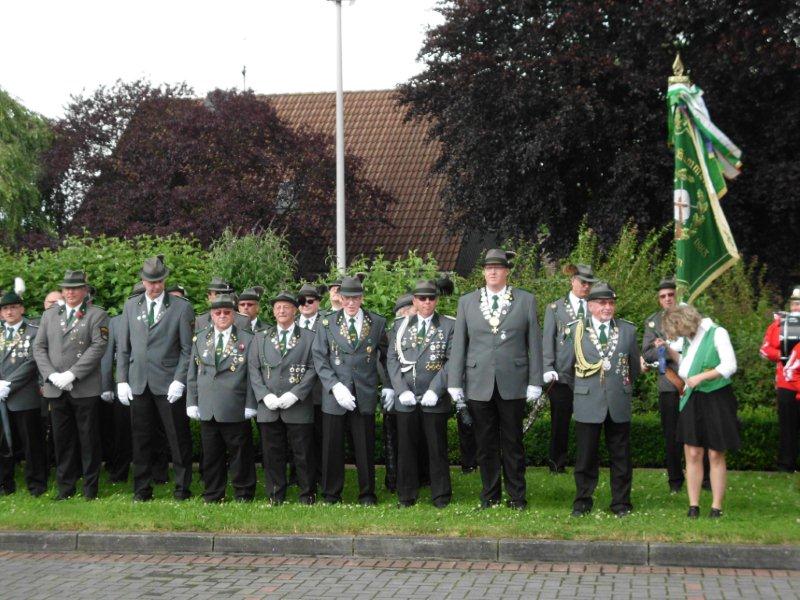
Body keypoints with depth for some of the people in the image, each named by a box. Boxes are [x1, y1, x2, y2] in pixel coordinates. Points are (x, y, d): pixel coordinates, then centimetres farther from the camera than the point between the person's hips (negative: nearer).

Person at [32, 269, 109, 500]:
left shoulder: (97, 315, 2)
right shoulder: (49, 315, 15)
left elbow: (98, 347, -9)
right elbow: (39, 347, 10)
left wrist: (71, 374, -15)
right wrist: (52, 375, -6)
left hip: (85, 388, -4)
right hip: (56, 390, 4)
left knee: (88, 439, 1)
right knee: (62, 439, 7)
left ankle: (90, 487, 10)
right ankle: (65, 487, 16)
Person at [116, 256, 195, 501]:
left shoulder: (181, 307, 0)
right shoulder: (131, 305, 11)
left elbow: (187, 349, -2)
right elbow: (123, 347, 12)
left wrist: (179, 380, -11)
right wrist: (122, 380, 4)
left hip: (169, 385, -3)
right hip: (138, 384, 3)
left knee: (179, 440, 0)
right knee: (140, 439, 7)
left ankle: (182, 488, 11)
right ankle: (142, 490, 16)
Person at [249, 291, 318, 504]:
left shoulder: (308, 337, 6)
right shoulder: (261, 338, 14)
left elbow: (313, 369, -1)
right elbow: (253, 369, 8)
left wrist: (295, 394, -12)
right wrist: (265, 395, -7)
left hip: (298, 407, -2)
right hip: (269, 408, 2)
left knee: (303, 454, 1)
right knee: (272, 454, 5)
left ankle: (307, 496, 11)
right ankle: (275, 497, 13)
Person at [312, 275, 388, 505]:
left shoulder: (377, 323, 6)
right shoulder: (327, 323, 4)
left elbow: (386, 356, 13)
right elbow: (319, 358, 0)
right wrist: (335, 386, -11)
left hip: (365, 394, 0)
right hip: (334, 395, 0)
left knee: (365, 447, 3)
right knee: (332, 447, 5)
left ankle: (367, 495, 15)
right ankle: (331, 495, 16)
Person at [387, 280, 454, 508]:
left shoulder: (449, 326, 4)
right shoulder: (401, 325, 11)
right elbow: (392, 359, 6)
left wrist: (435, 390, -13)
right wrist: (402, 390, -7)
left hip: (434, 400, -2)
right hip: (405, 399, 2)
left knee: (437, 448, 3)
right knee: (406, 448, 6)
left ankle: (441, 496, 12)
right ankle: (406, 496, 15)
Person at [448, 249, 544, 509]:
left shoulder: (526, 300, 6)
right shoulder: (467, 302, 9)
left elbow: (534, 343, 4)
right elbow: (458, 344, 7)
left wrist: (535, 382, -1)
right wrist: (455, 383, 2)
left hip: (512, 384, -1)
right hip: (479, 385, 1)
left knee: (512, 443, 4)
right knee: (485, 444, 6)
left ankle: (516, 496, 13)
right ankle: (489, 495, 16)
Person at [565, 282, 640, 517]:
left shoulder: (628, 330, 6)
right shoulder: (575, 330, 1)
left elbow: (635, 366, 16)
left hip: (619, 404, 2)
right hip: (587, 403, -1)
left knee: (621, 456, 7)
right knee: (586, 456, 4)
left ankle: (621, 503, 16)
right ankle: (582, 502, 15)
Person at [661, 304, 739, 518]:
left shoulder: (717, 333, -10)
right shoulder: (690, 339, 11)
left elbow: (729, 366, -17)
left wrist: (700, 377, -19)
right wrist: (669, 351, 10)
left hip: (716, 400, -6)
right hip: (692, 401, 6)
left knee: (716, 455, 1)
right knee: (692, 454, 1)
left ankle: (717, 507, 7)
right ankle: (693, 506, 6)